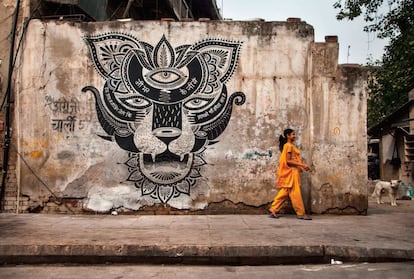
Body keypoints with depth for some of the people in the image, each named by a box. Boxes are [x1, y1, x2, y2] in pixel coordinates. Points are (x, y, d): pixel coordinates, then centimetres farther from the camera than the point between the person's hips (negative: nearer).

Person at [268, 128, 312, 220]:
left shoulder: (290, 146, 19)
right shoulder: (289, 146, -11)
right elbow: (288, 161, -18)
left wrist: (302, 165, 14)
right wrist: (302, 165, -19)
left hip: (292, 172, 10)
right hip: (291, 172, -10)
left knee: (285, 192, 8)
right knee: (295, 193, -4)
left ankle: (273, 209, 8)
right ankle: (301, 214, 2)